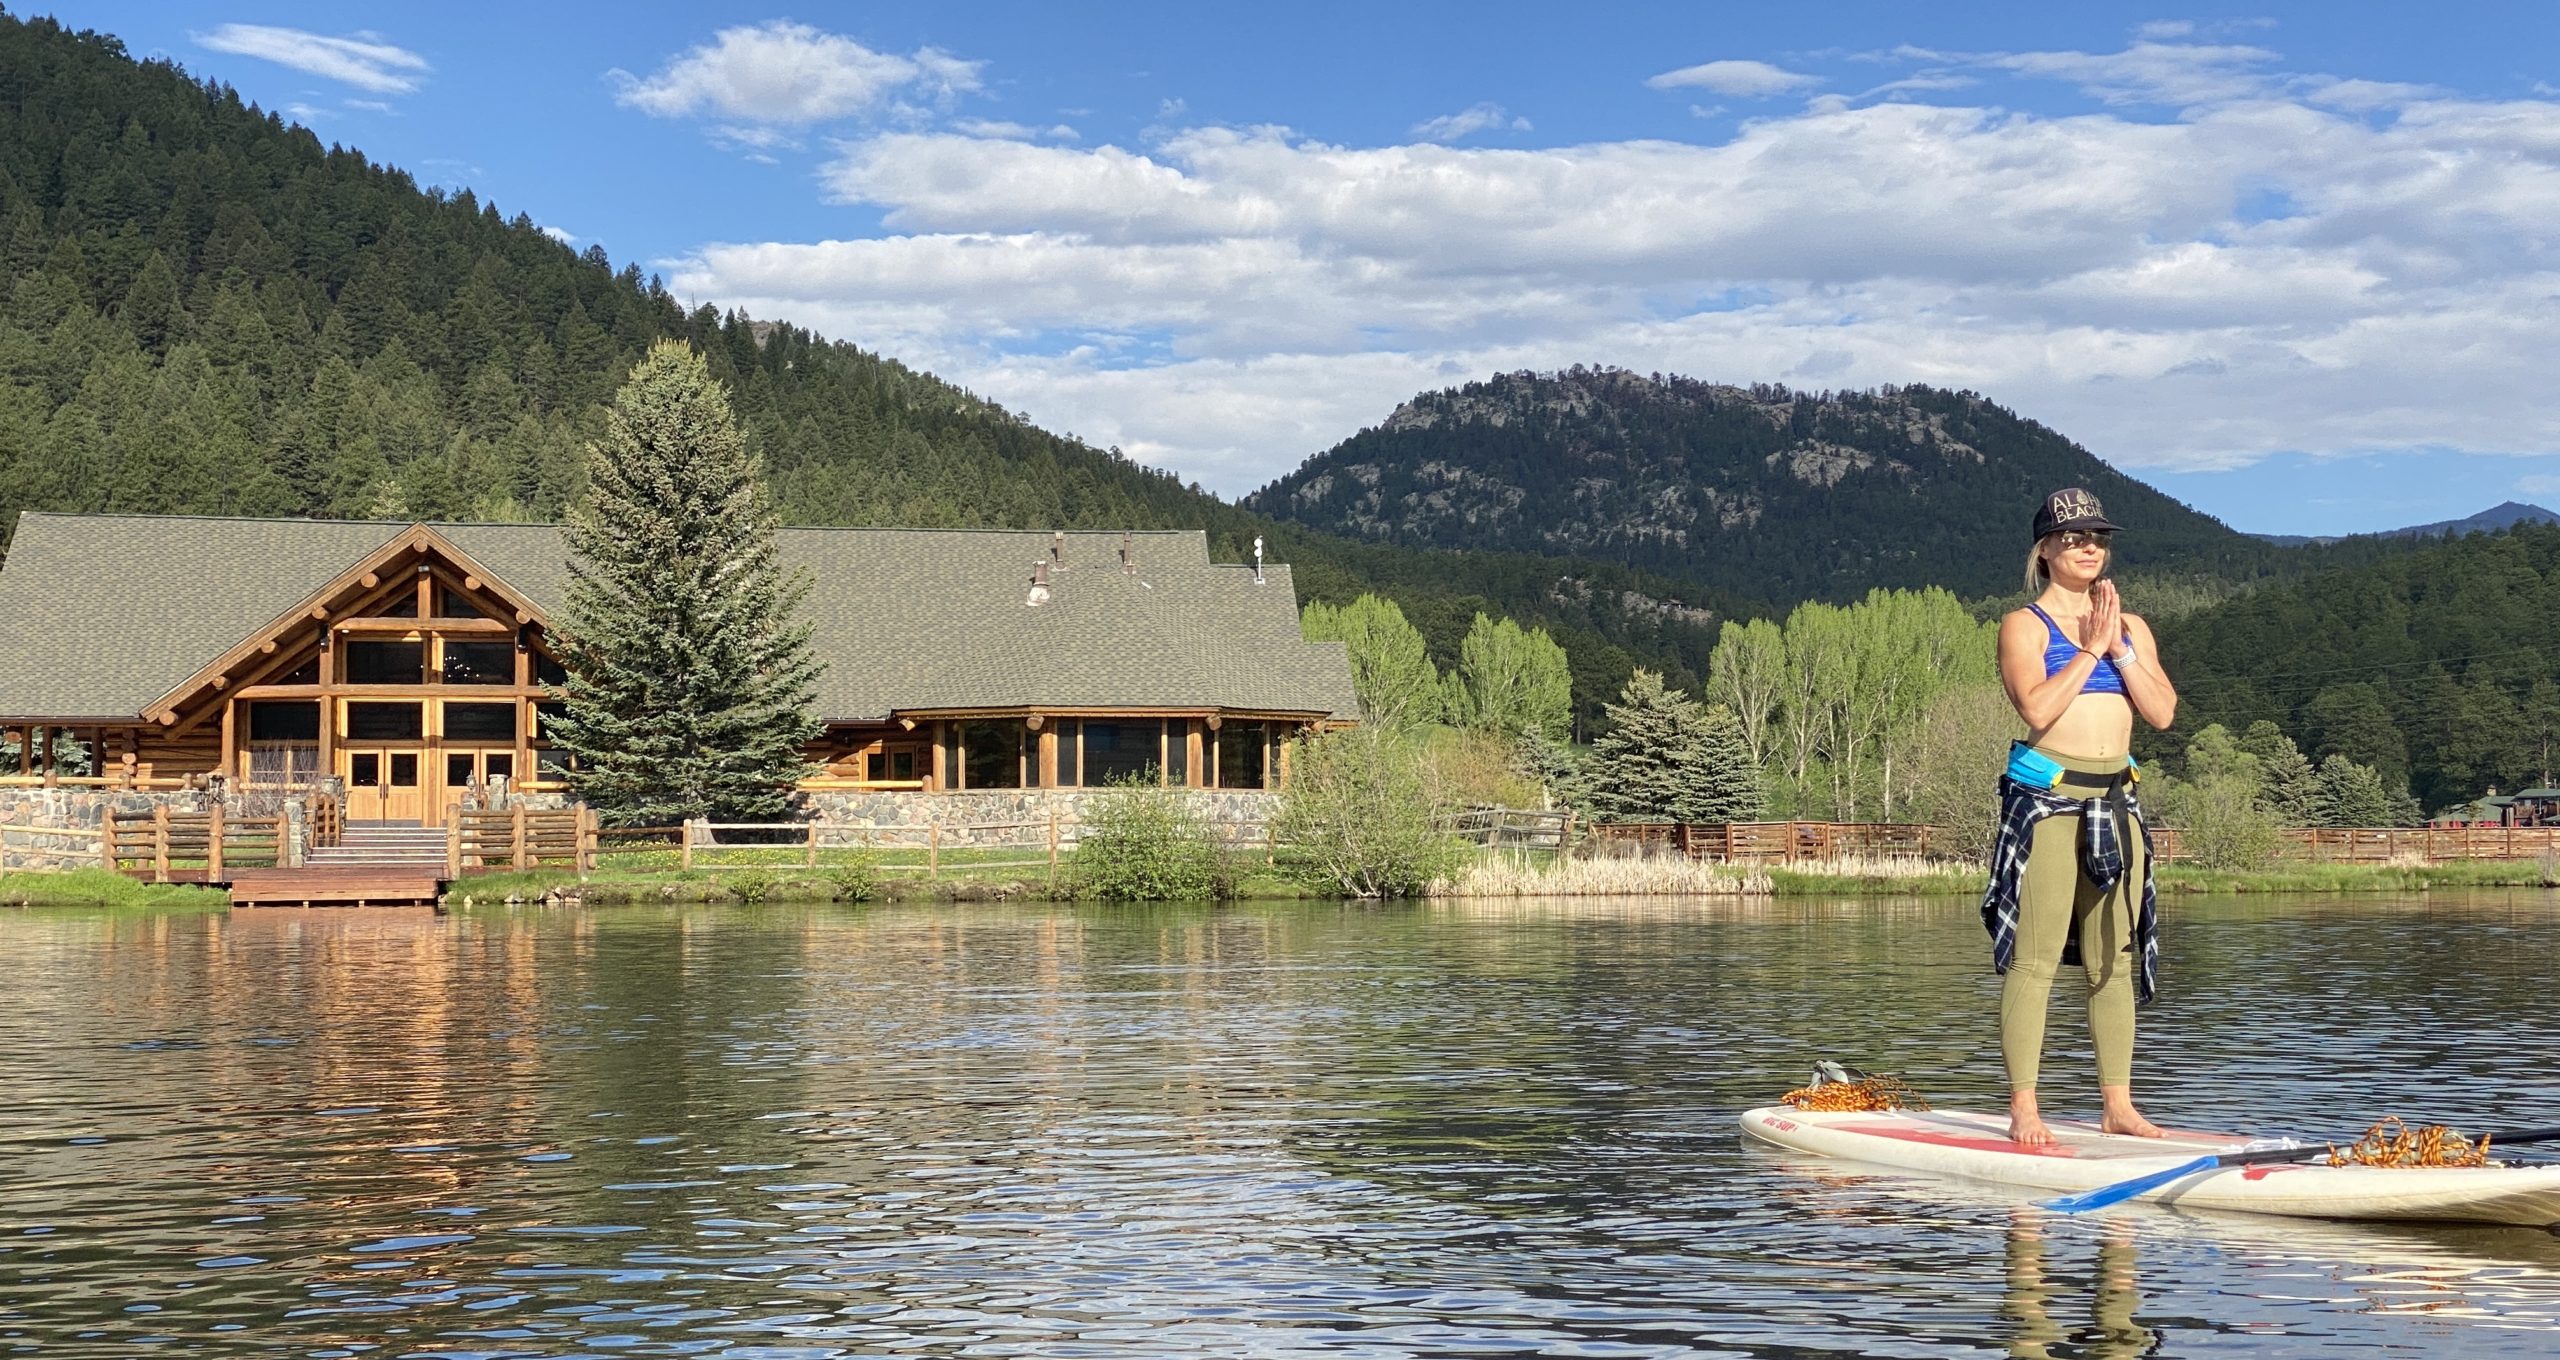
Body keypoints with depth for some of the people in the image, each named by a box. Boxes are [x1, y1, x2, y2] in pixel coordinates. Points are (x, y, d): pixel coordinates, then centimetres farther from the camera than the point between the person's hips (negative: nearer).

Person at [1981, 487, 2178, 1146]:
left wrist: (2119, 649, -4)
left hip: (2116, 801, 6)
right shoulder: (2025, 624, 0)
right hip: (2047, 797, -6)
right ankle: (2023, 1109, -6)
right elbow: (2037, 708, -15)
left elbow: (2162, 711, 5)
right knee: (2035, 958, -8)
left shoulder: (2131, 627, 16)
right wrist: (2090, 649, -8)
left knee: (2116, 960, 7)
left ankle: (2118, 1105, 14)